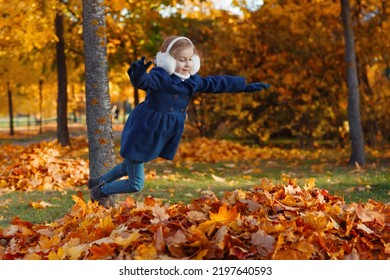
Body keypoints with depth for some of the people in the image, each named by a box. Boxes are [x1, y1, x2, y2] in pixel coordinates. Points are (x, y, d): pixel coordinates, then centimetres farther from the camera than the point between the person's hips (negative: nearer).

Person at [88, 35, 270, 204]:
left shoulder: (192, 81, 5)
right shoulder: (160, 76, -20)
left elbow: (216, 83, 14)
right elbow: (146, 81, -40)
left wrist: (246, 86, 17)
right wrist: (138, 76, -65)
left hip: (159, 138, 8)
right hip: (141, 134, -8)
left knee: (129, 167, 26)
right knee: (135, 184, -2)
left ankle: (98, 182, 49)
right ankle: (100, 191, 22)